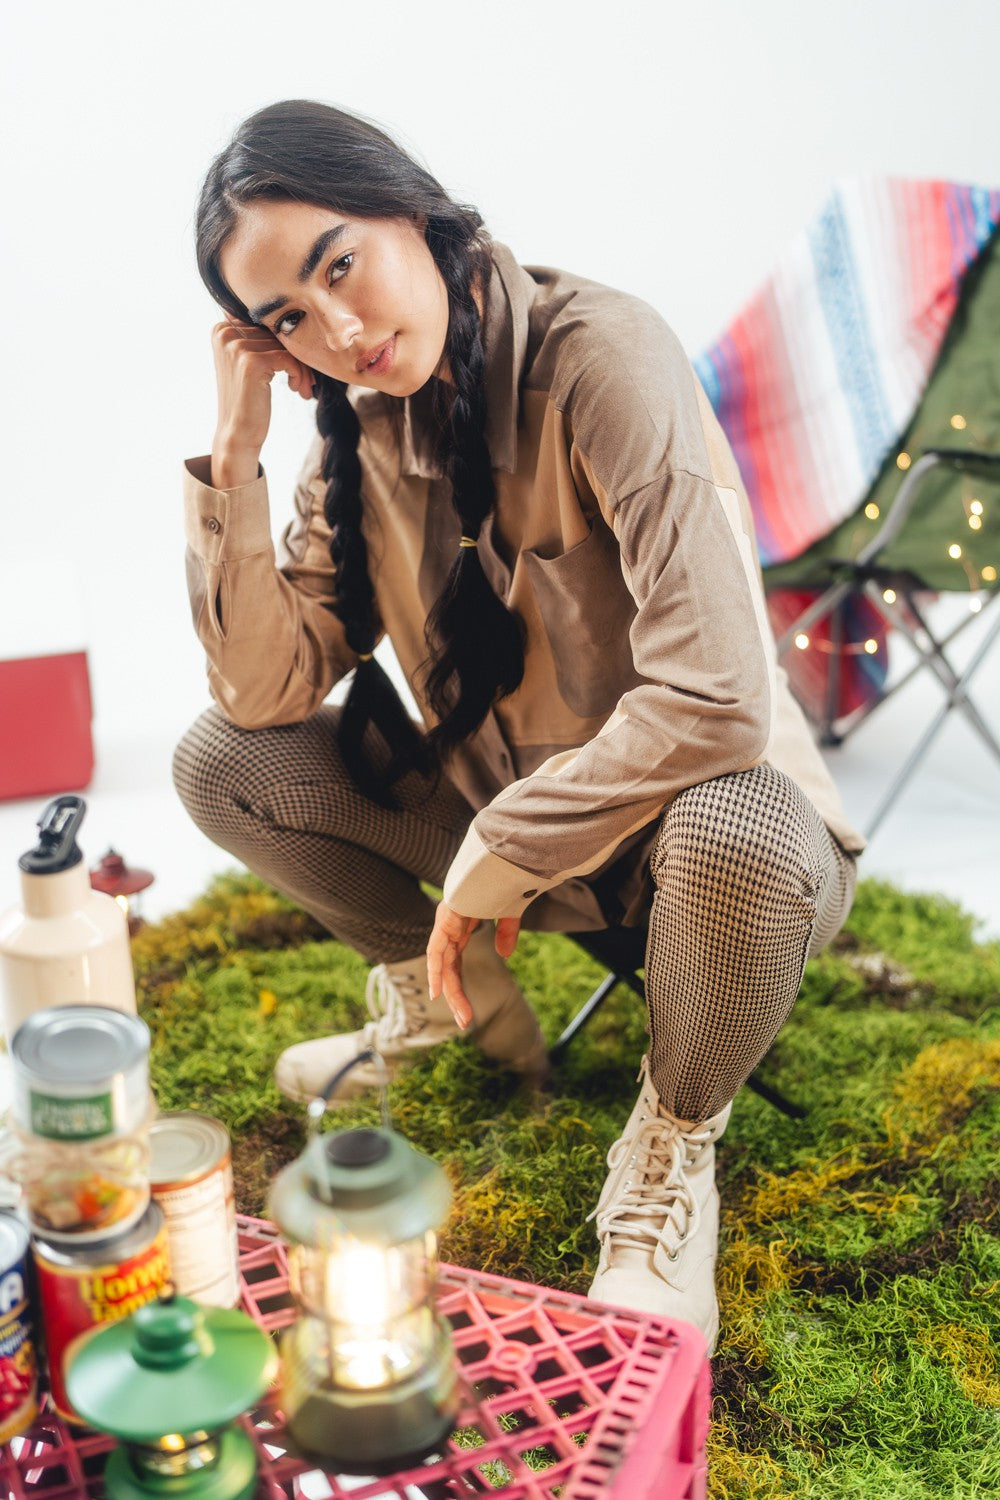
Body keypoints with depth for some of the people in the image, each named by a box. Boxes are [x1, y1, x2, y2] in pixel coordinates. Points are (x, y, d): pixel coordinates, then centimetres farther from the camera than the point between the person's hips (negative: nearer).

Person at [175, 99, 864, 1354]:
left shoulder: (603, 356, -24)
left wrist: (494, 859, -21)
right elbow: (265, 690, -9)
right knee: (217, 764, -6)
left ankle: (672, 1147, -5)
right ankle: (453, 998, 18)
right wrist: (234, 449, -15)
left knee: (739, 840, -40)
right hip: (499, 805, 6)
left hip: (675, 811, -5)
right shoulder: (364, 430, -3)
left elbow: (717, 698, -33)